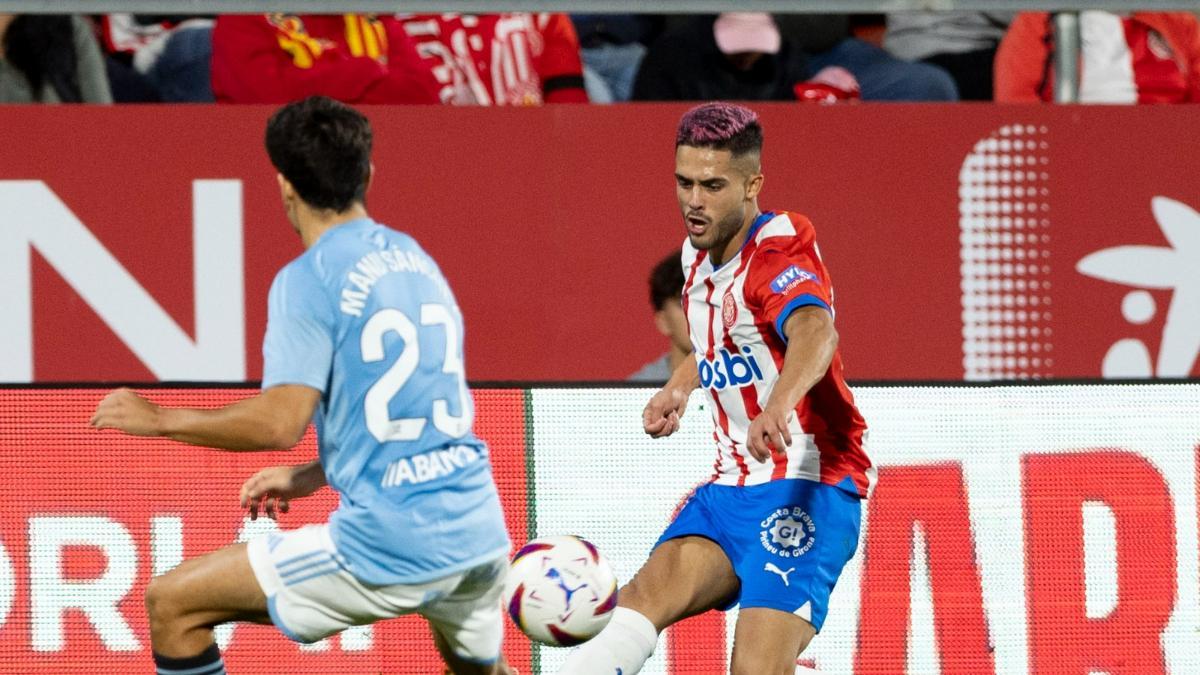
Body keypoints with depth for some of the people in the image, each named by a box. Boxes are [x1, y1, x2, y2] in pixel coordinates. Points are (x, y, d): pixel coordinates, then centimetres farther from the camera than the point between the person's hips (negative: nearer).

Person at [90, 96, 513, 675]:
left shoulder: (308, 280, -8)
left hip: (390, 549, -7)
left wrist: (159, 420, -4)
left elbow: (281, 421, -18)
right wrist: (304, 479, 31)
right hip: (480, 536, 7)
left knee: (172, 604, 4)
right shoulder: (416, 260, 16)